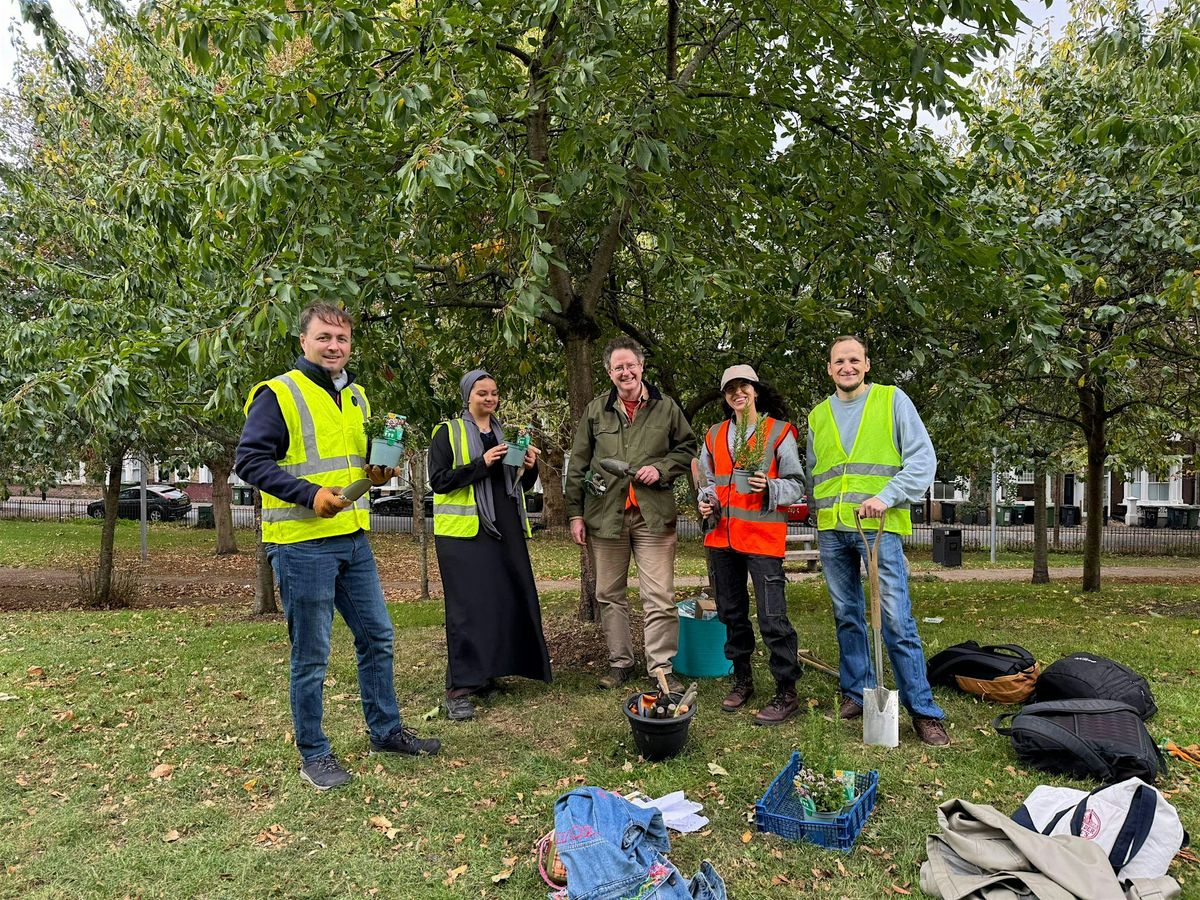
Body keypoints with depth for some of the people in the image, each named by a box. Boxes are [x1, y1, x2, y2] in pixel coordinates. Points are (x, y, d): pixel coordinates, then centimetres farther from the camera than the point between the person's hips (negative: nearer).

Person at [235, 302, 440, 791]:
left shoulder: (356, 397, 14)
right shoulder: (277, 394, -9)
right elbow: (249, 460, -15)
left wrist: (377, 470, 4)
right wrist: (310, 494, -24)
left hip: (353, 539, 7)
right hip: (301, 544, -7)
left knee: (376, 636, 15)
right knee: (311, 656, 3)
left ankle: (386, 729, 32)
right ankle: (313, 753, 20)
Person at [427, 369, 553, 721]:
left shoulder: (506, 433, 17)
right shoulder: (448, 432, 1)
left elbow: (521, 486, 20)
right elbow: (438, 480, -10)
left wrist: (529, 467, -1)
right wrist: (481, 464, -19)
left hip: (506, 531, 6)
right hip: (464, 532, -6)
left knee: (507, 602, 6)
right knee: (467, 606, -8)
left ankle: (485, 675, 19)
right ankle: (458, 688, -1)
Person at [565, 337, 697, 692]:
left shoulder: (666, 408, 5)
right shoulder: (596, 410, 7)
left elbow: (687, 447, 14)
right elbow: (577, 464, 8)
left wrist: (661, 469, -5)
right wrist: (575, 512, 3)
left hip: (653, 515, -1)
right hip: (605, 514, 2)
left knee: (659, 596, -3)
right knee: (609, 595, 11)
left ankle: (661, 667, 9)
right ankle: (620, 662, 25)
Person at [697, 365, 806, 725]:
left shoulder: (779, 431, -1)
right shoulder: (714, 435, 13)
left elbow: (796, 485, -2)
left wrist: (769, 487, -21)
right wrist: (707, 500, 1)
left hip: (763, 535, -6)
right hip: (722, 535, 6)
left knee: (772, 617, -7)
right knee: (731, 612, 14)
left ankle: (786, 693, 5)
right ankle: (742, 680, 30)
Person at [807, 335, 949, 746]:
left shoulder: (892, 399, 3)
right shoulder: (818, 415, 15)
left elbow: (923, 458, -3)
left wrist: (887, 497, -15)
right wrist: (820, 513, 10)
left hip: (879, 527, -4)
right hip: (832, 532, 4)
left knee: (897, 621, -6)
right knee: (847, 617, 11)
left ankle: (923, 710, 3)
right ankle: (857, 693, 23)